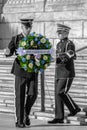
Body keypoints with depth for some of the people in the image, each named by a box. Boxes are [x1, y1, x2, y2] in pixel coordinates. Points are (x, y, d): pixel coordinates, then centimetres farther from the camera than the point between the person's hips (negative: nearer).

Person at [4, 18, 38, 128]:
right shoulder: (15, 39, 3)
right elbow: (9, 52, -3)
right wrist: (7, 52, -27)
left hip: (32, 70, 2)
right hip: (20, 70, -2)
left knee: (33, 94, -7)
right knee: (20, 96, -1)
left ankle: (26, 113, 19)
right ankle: (20, 121, 6)